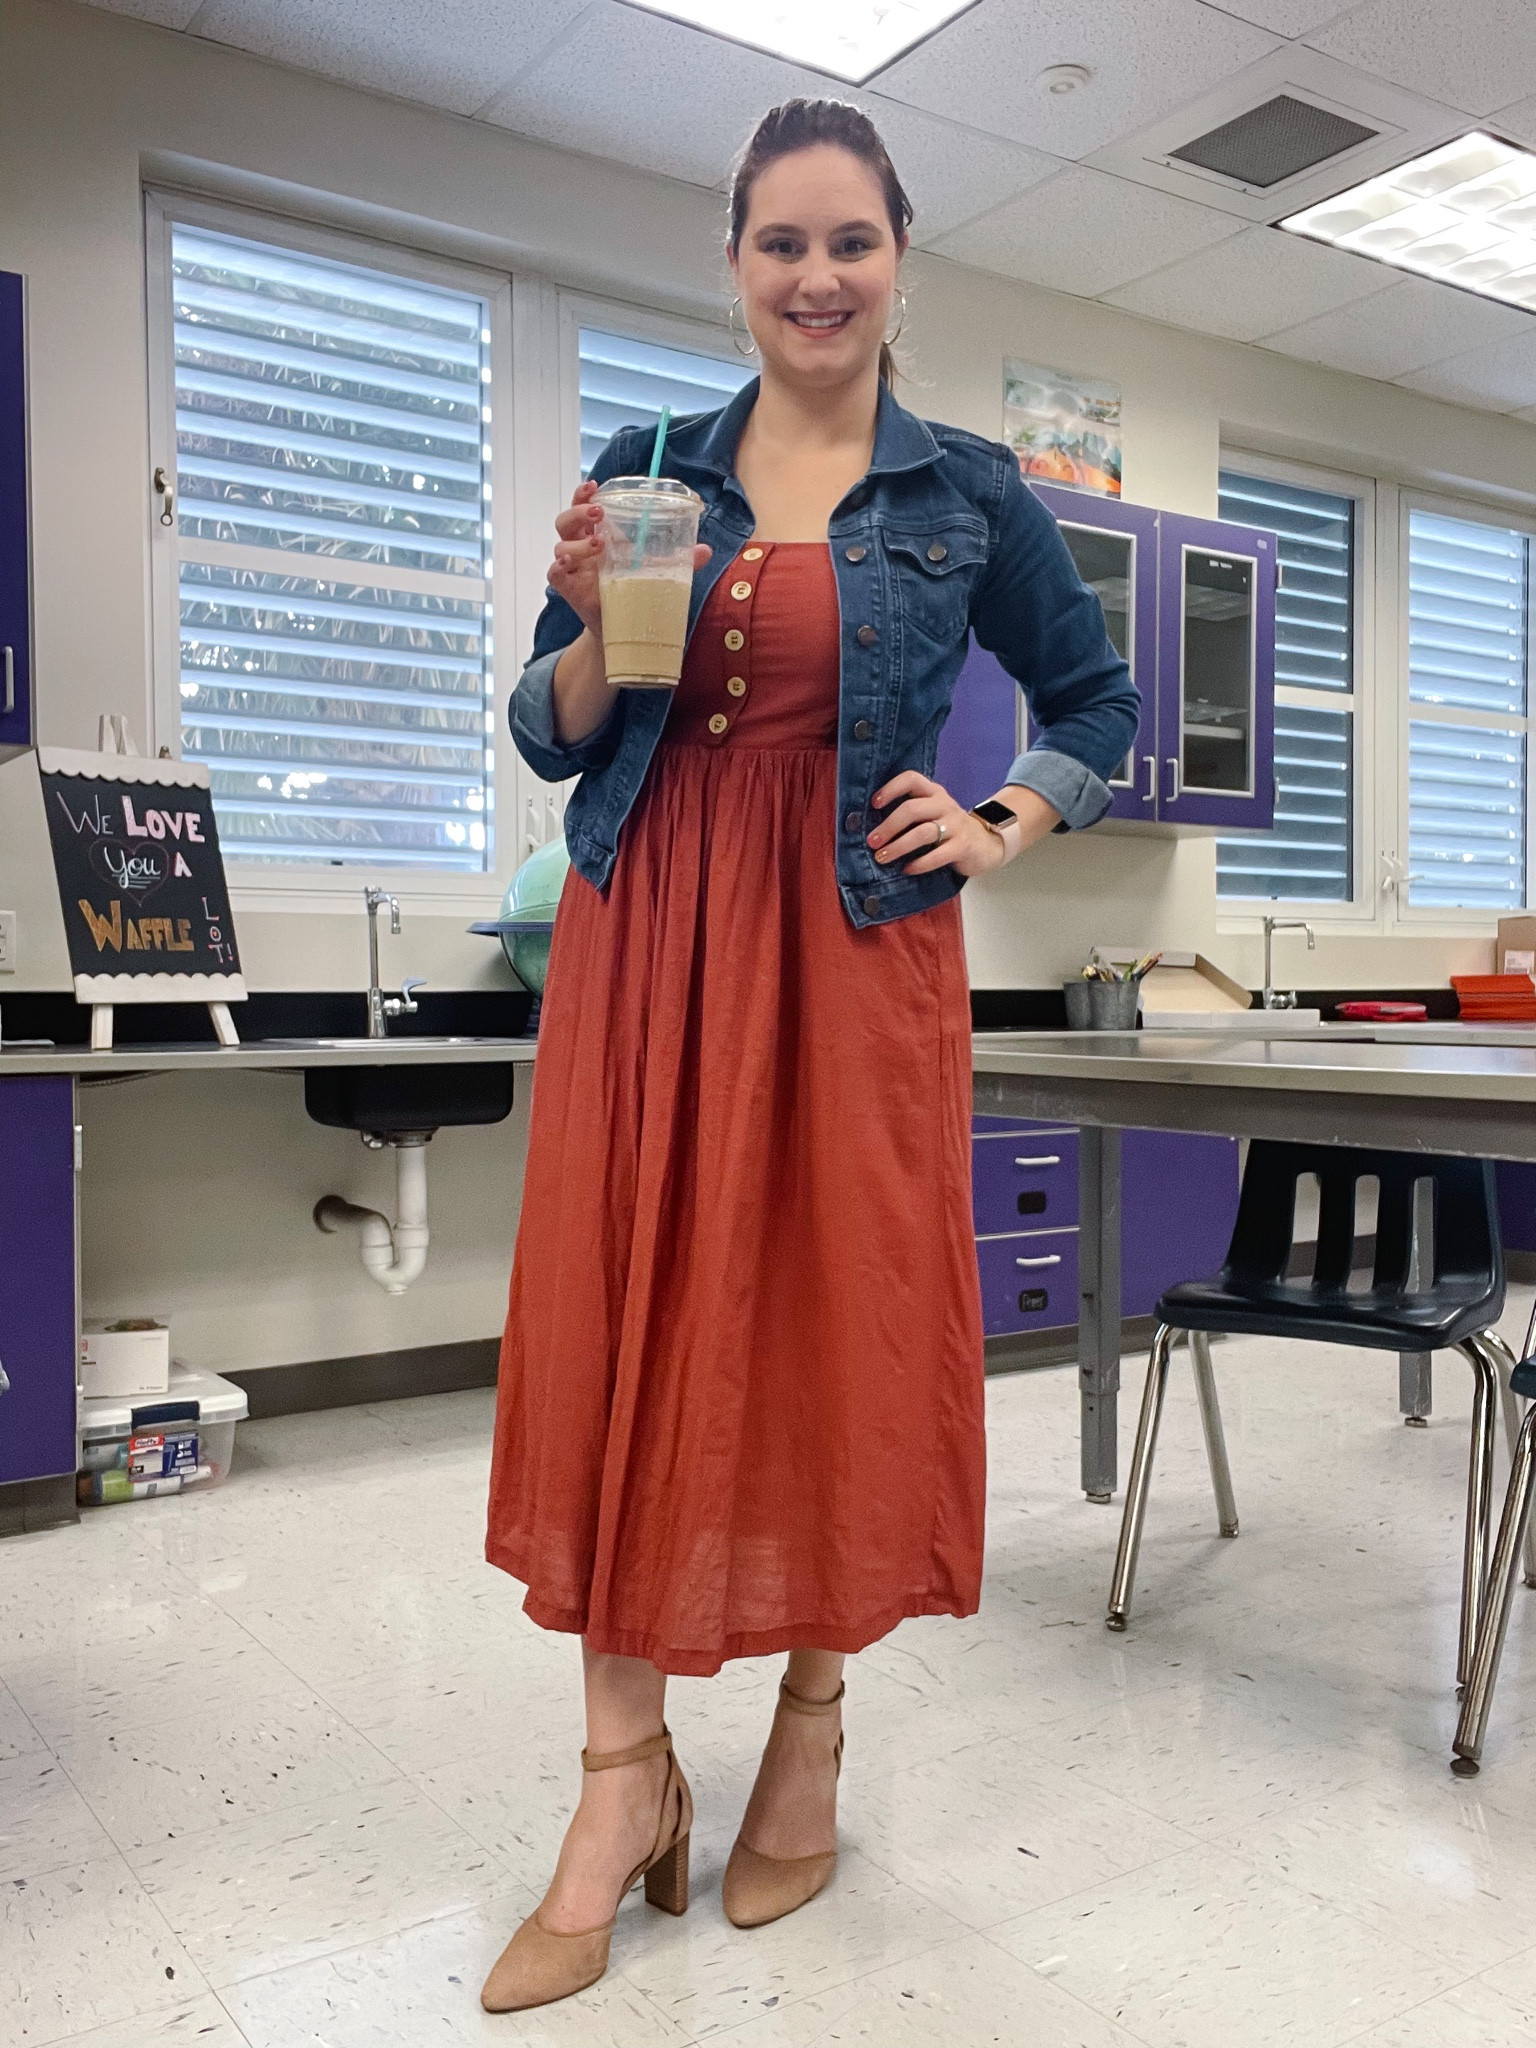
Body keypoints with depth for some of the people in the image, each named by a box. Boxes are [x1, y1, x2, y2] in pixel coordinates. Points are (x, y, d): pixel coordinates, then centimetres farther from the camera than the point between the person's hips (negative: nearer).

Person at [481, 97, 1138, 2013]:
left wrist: (1002, 831, 2)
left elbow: (1097, 700, 18)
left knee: (843, 1325, 3)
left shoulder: (968, 493, 7)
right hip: (649, 942, 2)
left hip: (858, 953, -1)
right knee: (627, 1325, 0)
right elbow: (550, 737, 9)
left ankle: (812, 1728, 24)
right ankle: (624, 1778, 13)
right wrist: (601, 629, -11)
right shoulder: (643, 470, 10)